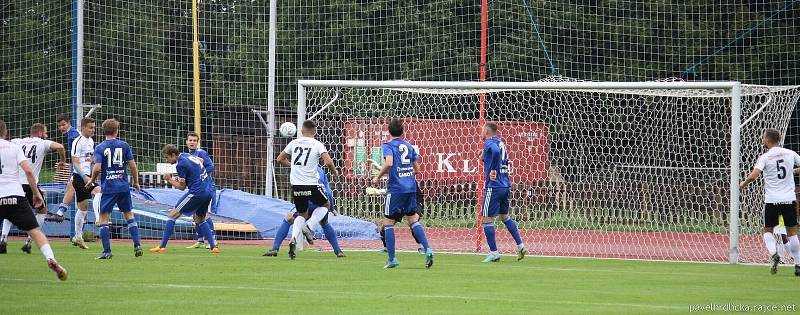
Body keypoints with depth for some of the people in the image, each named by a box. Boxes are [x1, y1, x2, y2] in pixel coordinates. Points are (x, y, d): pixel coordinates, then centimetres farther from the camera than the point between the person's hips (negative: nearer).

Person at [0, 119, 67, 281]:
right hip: (16, 196, 0)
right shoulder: (14, 148, 8)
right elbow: (28, 170, -2)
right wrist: (36, 193, 5)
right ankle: (50, 259, -16)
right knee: (35, 231, -1)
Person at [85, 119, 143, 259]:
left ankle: (107, 251, -1)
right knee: (128, 214, 16)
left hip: (108, 188, -3)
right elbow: (133, 165, 1)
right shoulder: (124, 145, 2)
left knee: (103, 217, 4)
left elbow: (97, 168, -13)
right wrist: (136, 182, 14)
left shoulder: (100, 148, -4)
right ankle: (137, 246, 8)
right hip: (124, 187, 3)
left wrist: (92, 180, 6)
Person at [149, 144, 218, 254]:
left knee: (172, 215, -2)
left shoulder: (180, 165, -12)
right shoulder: (187, 155, 13)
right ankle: (213, 247, 12)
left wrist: (170, 180, 7)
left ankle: (162, 247, -5)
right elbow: (201, 160, 35)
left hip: (197, 192, -9)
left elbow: (182, 186, -7)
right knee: (200, 220, 25)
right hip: (209, 191, 9)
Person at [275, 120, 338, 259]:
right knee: (325, 205, 23)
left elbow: (280, 159, 13)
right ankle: (309, 228, 0)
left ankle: (294, 239, -4)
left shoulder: (294, 143, 7)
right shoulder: (317, 145, -3)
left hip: (296, 185, 4)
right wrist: (334, 172, 5)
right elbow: (328, 162, -15)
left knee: (302, 214, 21)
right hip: (311, 185, -3)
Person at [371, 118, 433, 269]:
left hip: (395, 188, -5)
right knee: (413, 220, 12)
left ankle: (392, 259, 0)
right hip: (411, 187, 5)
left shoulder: (388, 145, -4)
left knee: (388, 223, 4)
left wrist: (378, 177, -9)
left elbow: (389, 163, -22)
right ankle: (427, 249, -7)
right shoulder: (409, 146, 13)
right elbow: (417, 169, 15)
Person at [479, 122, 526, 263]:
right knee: (504, 215, 22)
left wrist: (493, 170, -24)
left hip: (493, 186, -9)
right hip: (505, 185, 9)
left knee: (487, 218, -2)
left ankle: (493, 252, -2)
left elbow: (496, 151, -32)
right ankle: (520, 245, 18)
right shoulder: (501, 142, 16)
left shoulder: (490, 143, -10)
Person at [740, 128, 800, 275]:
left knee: (768, 230, 13)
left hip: (772, 200, -2)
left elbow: (754, 175, -16)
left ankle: (773, 253, -13)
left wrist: (743, 184, 3)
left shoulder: (765, 157, -6)